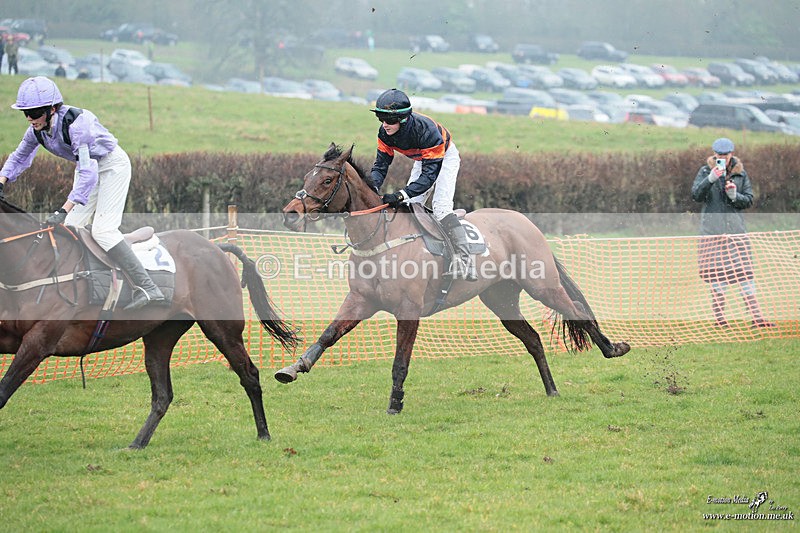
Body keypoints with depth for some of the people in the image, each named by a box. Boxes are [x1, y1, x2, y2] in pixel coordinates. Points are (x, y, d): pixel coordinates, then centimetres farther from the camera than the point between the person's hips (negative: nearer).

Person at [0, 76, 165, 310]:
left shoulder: (76, 123, -36)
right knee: (70, 230, 2)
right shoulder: (37, 130, -12)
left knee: (103, 230, -20)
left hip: (112, 166, -8)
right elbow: (19, 157, 9)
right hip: (87, 168, 8)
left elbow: (88, 173, -41)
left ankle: (147, 288, -20)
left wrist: (63, 211, -46)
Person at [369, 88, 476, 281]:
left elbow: (430, 174, -42)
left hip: (445, 156, -7)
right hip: (421, 159, 7)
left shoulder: (426, 130, -42)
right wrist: (371, 188, -38)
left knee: (441, 206, -24)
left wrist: (401, 194, -53)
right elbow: (381, 165, -16)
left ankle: (464, 259, -33)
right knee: (410, 204, -2)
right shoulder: (385, 133, -22)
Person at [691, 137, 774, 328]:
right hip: (712, 229, -1)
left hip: (736, 228, 2)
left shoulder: (741, 174, 9)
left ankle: (756, 317, -5)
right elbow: (696, 196, -7)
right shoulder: (705, 171, 4)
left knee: (745, 272, -3)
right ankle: (719, 318, 2)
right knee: (717, 272, -2)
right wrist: (710, 179, -21)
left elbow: (749, 200, 10)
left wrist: (735, 196, -10)